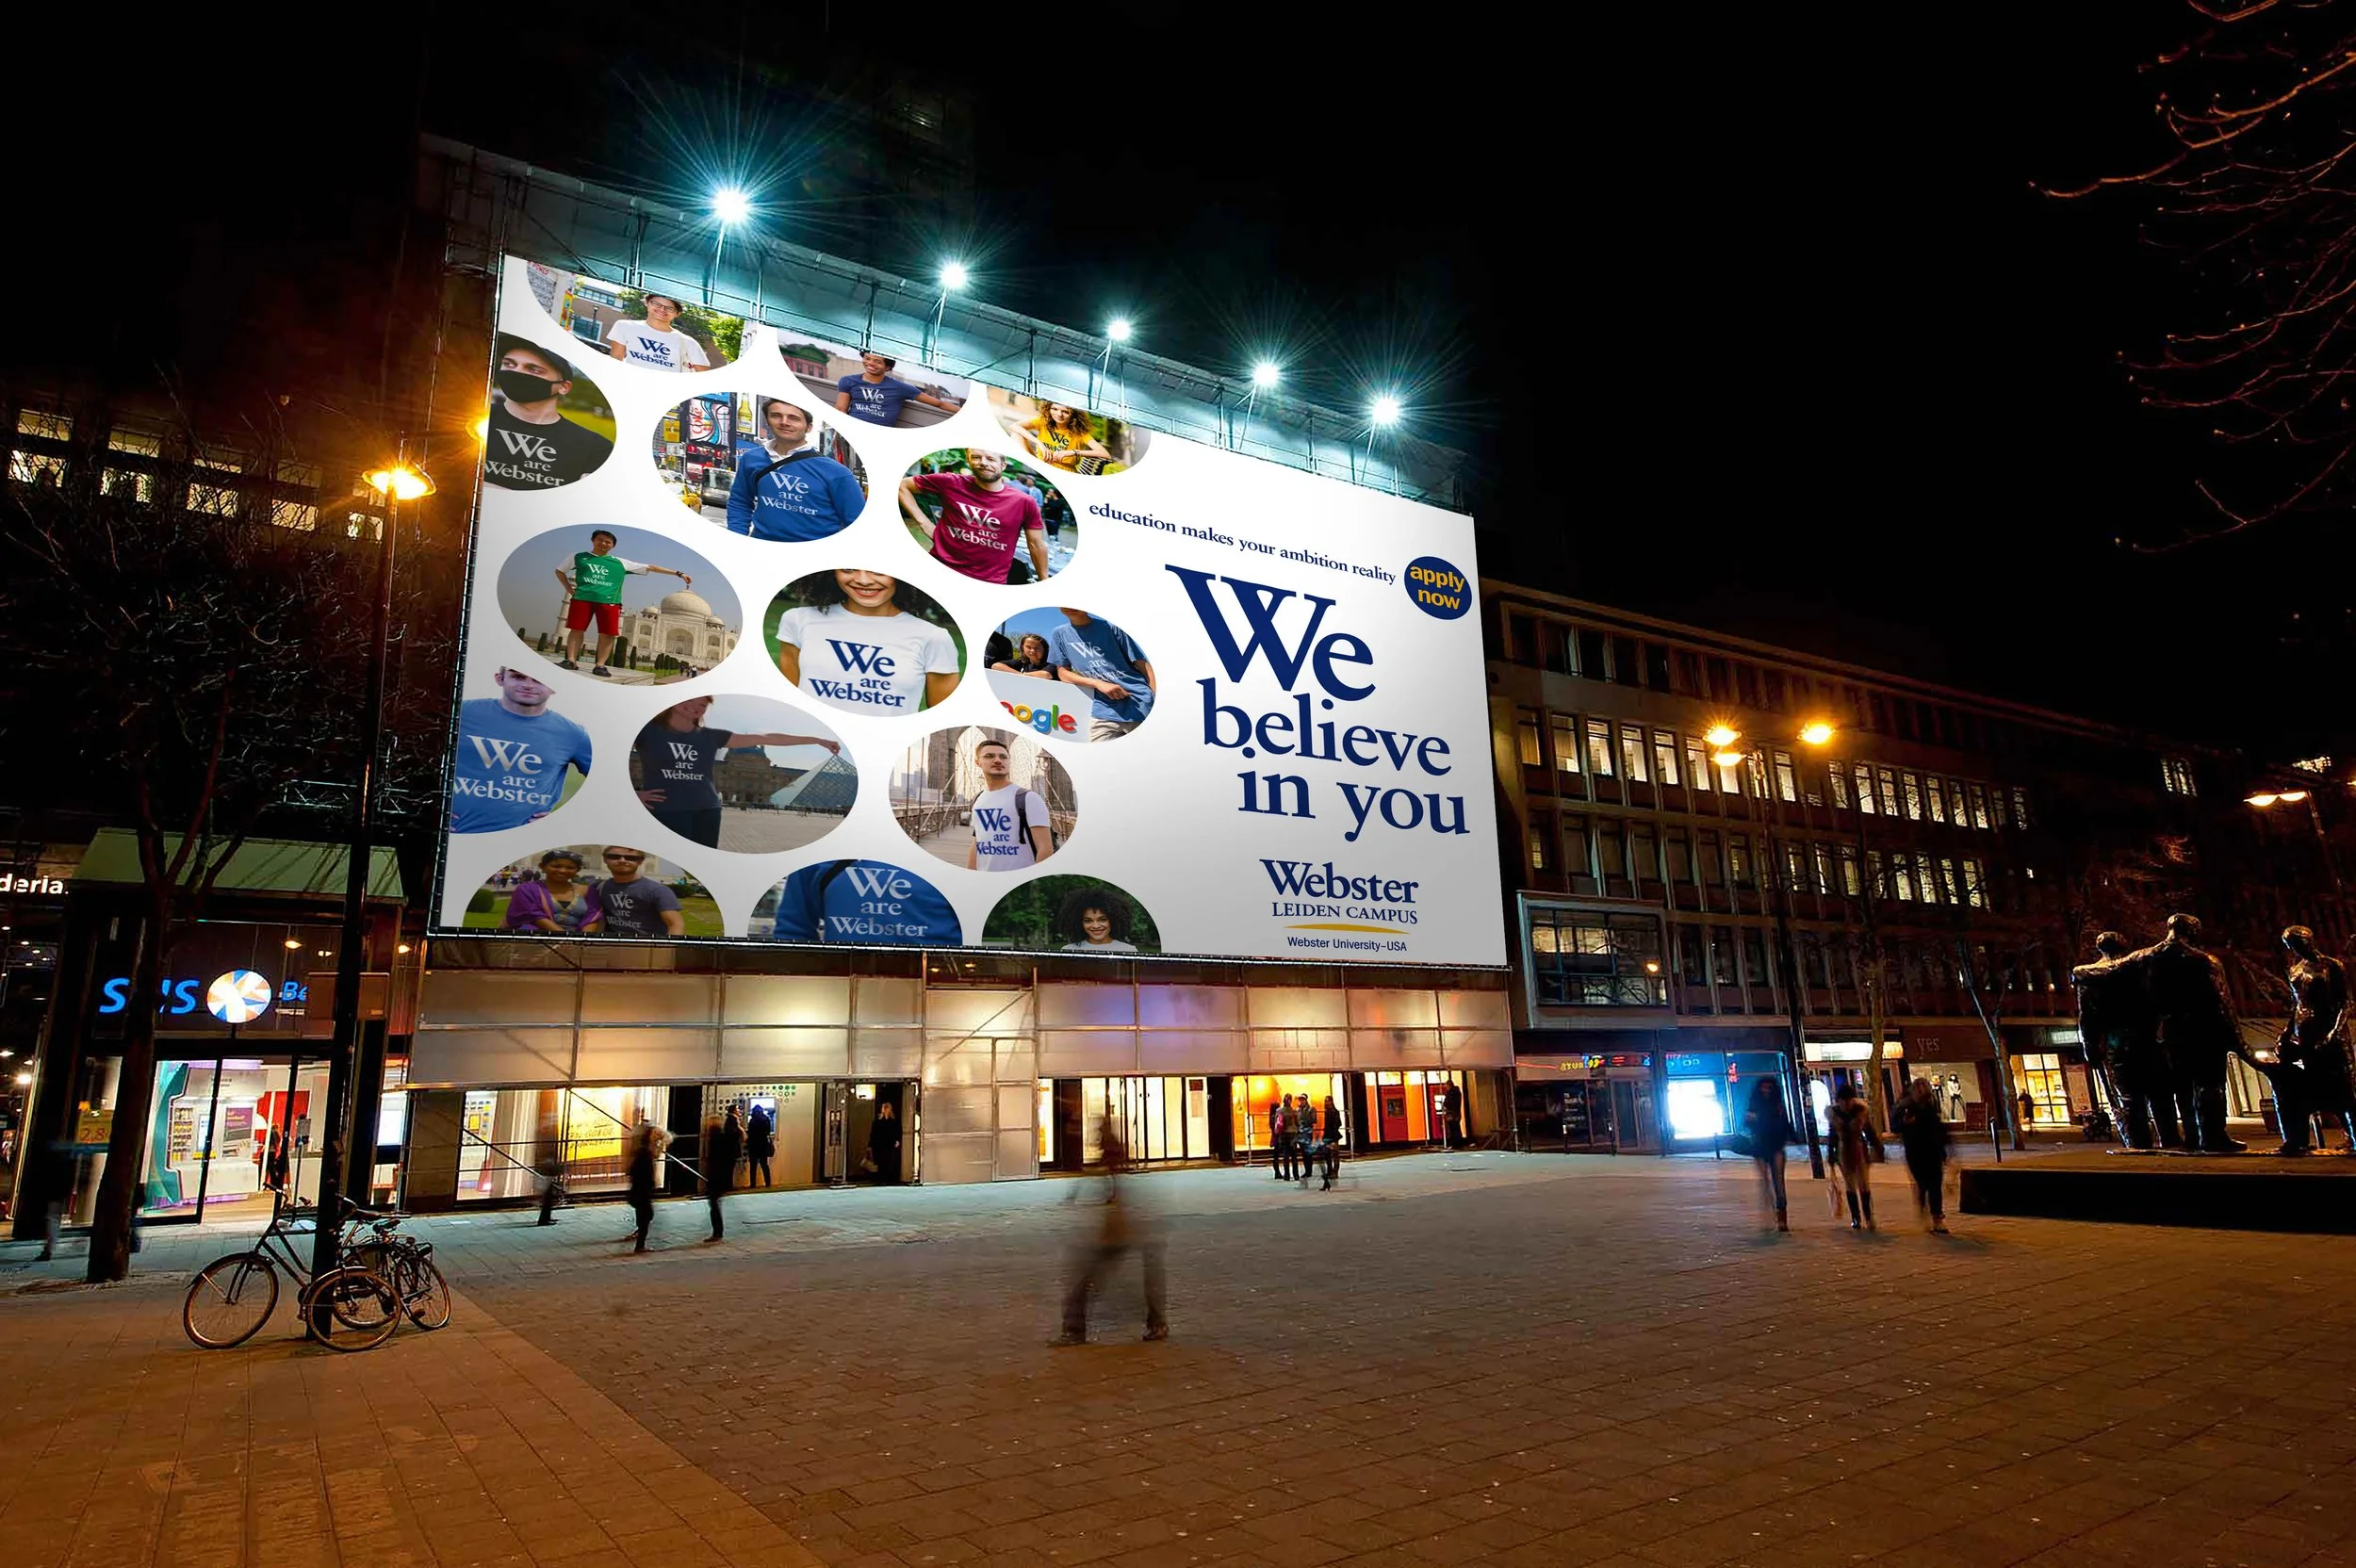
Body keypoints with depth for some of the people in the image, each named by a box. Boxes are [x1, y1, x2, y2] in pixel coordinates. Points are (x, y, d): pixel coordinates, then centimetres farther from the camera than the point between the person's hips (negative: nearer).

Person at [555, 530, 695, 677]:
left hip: (609, 601, 0)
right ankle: (571, 660, 2)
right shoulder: (578, 557, 15)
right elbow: (559, 571, 28)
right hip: (582, 598, 0)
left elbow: (651, 568, 11)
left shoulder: (620, 563, 13)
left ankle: (600, 665, -6)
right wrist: (569, 589, 13)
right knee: (576, 630, -3)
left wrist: (679, 573, 7)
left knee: (607, 635, -8)